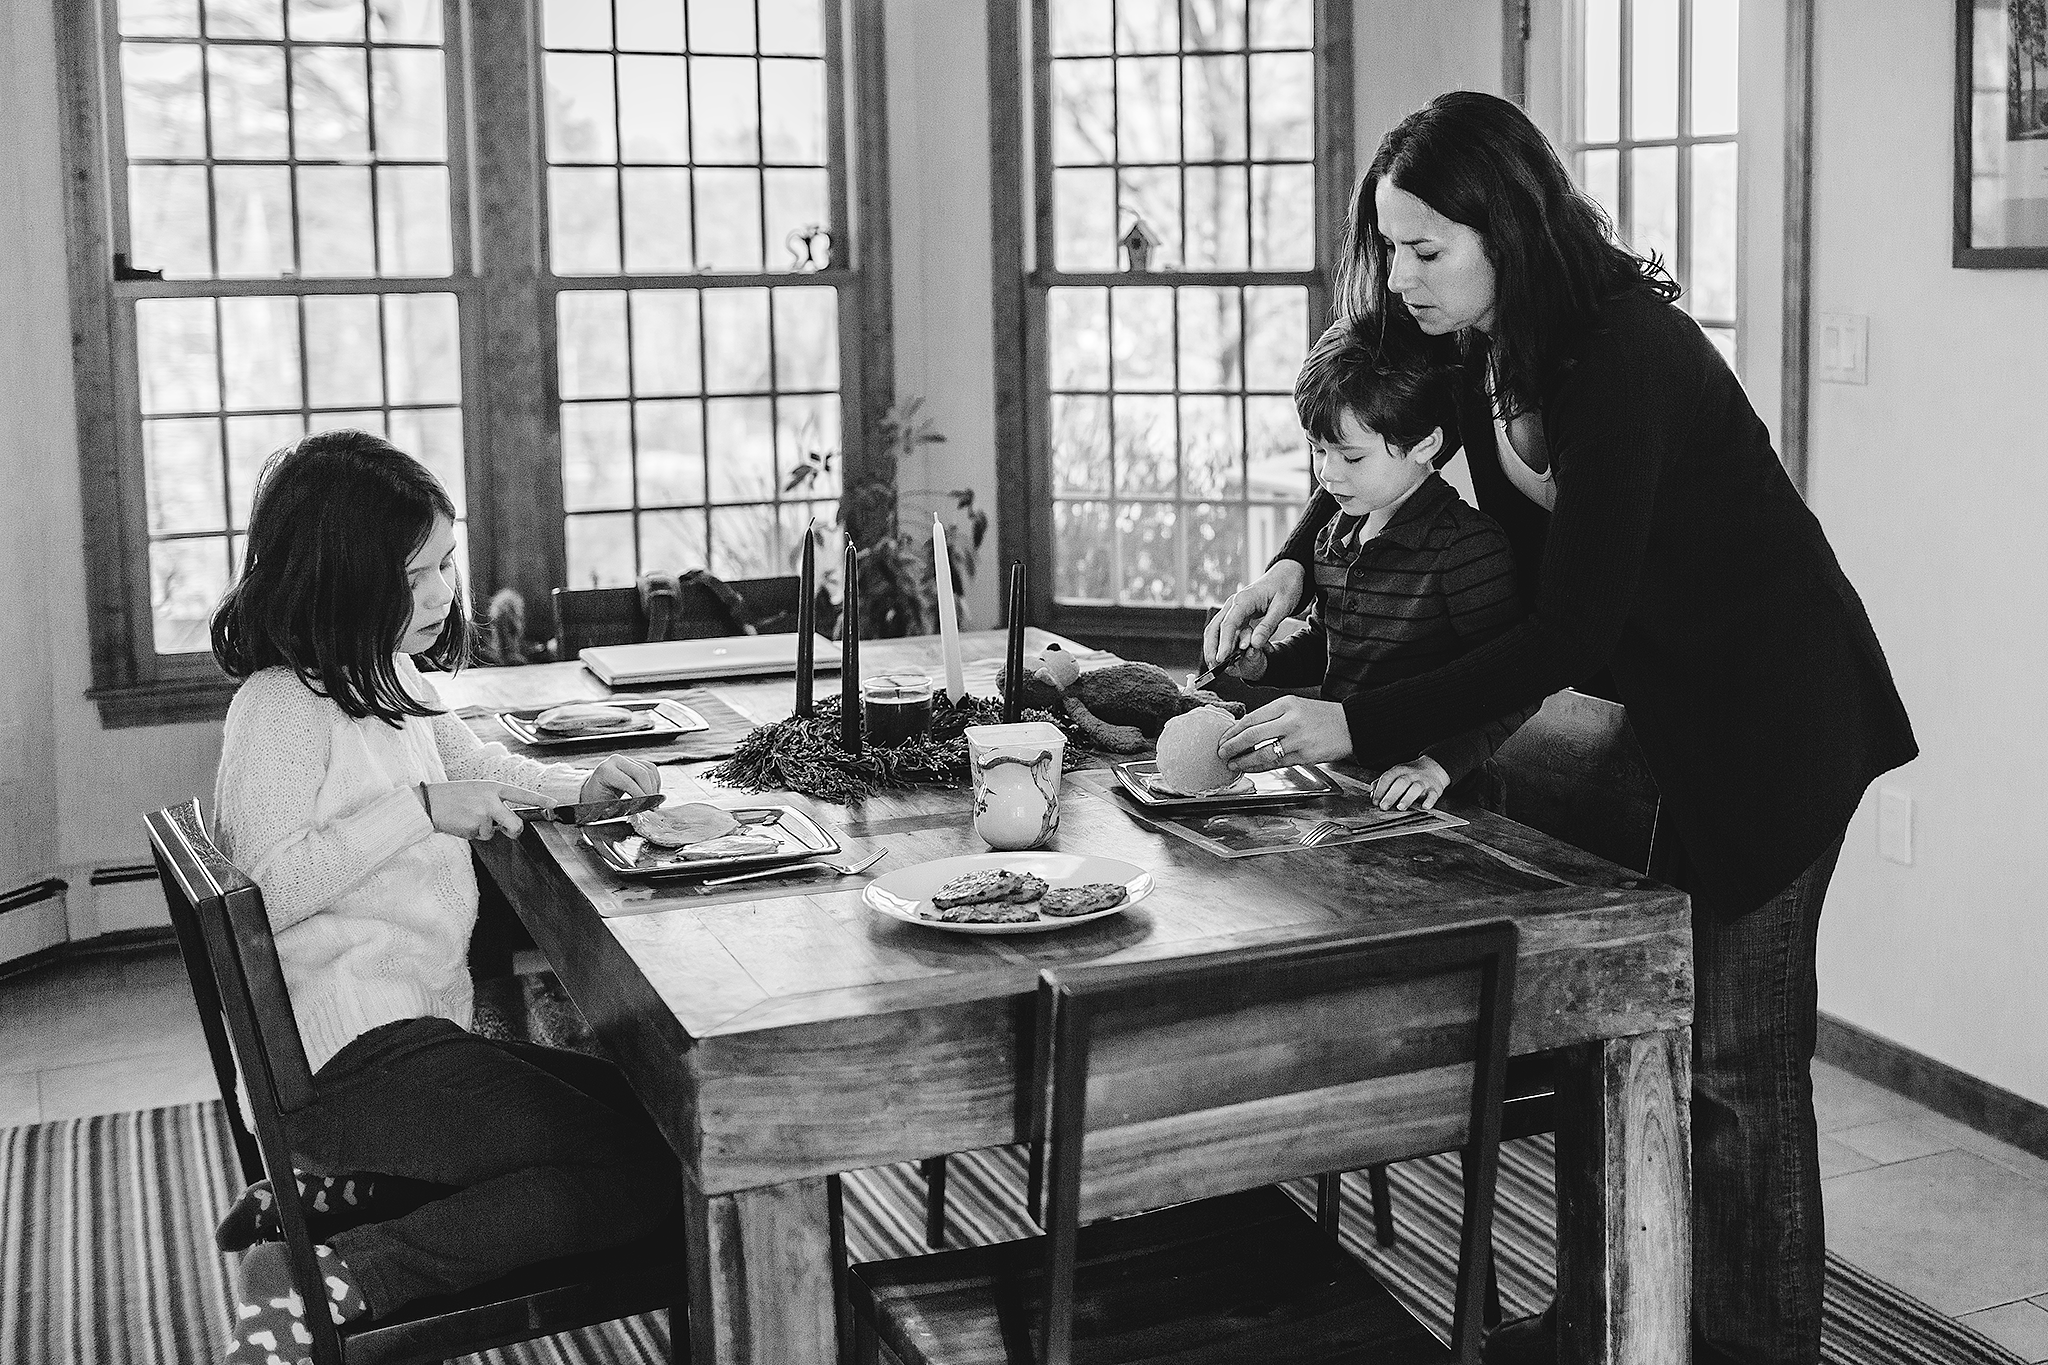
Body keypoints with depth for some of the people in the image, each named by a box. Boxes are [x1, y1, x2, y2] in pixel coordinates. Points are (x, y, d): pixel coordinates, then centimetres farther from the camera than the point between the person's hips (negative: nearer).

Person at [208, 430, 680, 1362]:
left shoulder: (390, 680, 13)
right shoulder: (281, 707, -14)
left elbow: (468, 764, 31)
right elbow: (273, 888, -22)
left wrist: (579, 787, 14)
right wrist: (420, 808, -24)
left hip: (421, 1029, 10)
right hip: (359, 1051, -10)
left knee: (636, 1107, 14)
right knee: (639, 1173, -13)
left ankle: (338, 1200, 4)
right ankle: (341, 1283, -14)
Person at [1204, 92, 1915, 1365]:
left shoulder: (1627, 358, -29)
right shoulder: (1482, 345, -4)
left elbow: (1569, 631, -30)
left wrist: (1361, 728, -30)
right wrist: (1294, 562, -3)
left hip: (1773, 720, -8)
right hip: (1664, 711, 8)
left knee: (1732, 1060, 0)